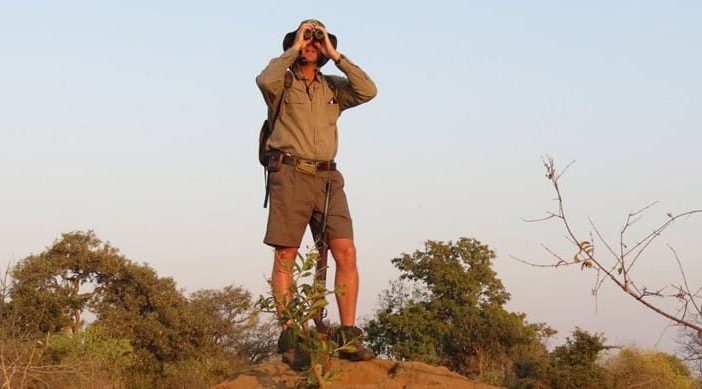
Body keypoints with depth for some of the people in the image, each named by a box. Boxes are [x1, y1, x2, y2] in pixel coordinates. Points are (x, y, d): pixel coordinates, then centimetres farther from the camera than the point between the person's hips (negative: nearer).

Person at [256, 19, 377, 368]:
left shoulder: (333, 87, 18)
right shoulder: (283, 81, 9)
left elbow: (368, 91, -1)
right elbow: (265, 81, -17)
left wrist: (335, 55, 2)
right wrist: (293, 49, -4)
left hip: (327, 179, 3)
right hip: (290, 173, -3)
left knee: (345, 253, -10)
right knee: (285, 256, -5)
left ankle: (348, 336, -9)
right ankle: (288, 337, -2)